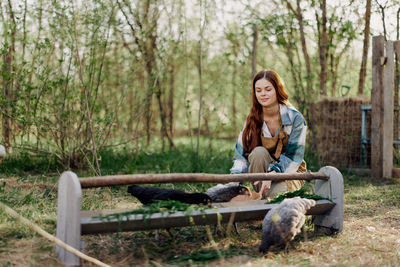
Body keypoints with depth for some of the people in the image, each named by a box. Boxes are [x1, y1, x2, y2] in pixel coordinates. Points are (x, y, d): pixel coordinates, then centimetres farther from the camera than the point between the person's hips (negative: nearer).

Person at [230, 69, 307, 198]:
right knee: (259, 152, -31)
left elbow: (293, 156, -17)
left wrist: (272, 173, -34)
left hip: (290, 170, -3)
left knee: (277, 194, -34)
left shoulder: (295, 118, -14)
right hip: (262, 168, 3)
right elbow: (241, 154, -8)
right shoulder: (252, 120, -5)